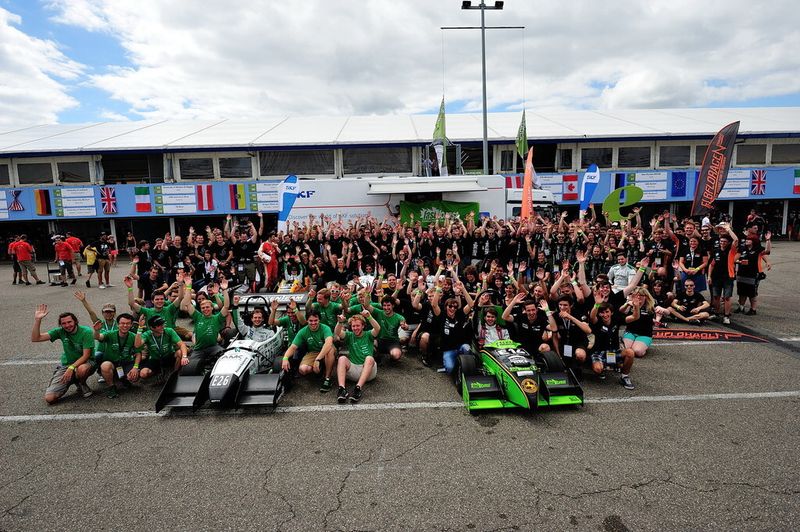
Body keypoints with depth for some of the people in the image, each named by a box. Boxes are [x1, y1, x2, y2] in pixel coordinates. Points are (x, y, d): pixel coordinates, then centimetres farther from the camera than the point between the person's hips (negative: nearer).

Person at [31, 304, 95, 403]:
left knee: (82, 369, -43)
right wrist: (37, 320, -17)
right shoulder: (60, 331, -4)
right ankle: (72, 380, 17)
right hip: (65, 365, 4)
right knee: (49, 398, -11)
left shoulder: (86, 332, -17)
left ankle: (81, 384, -5)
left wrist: (71, 368, -31)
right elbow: (35, 338, -7)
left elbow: (86, 356, -19)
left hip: (84, 362, -4)